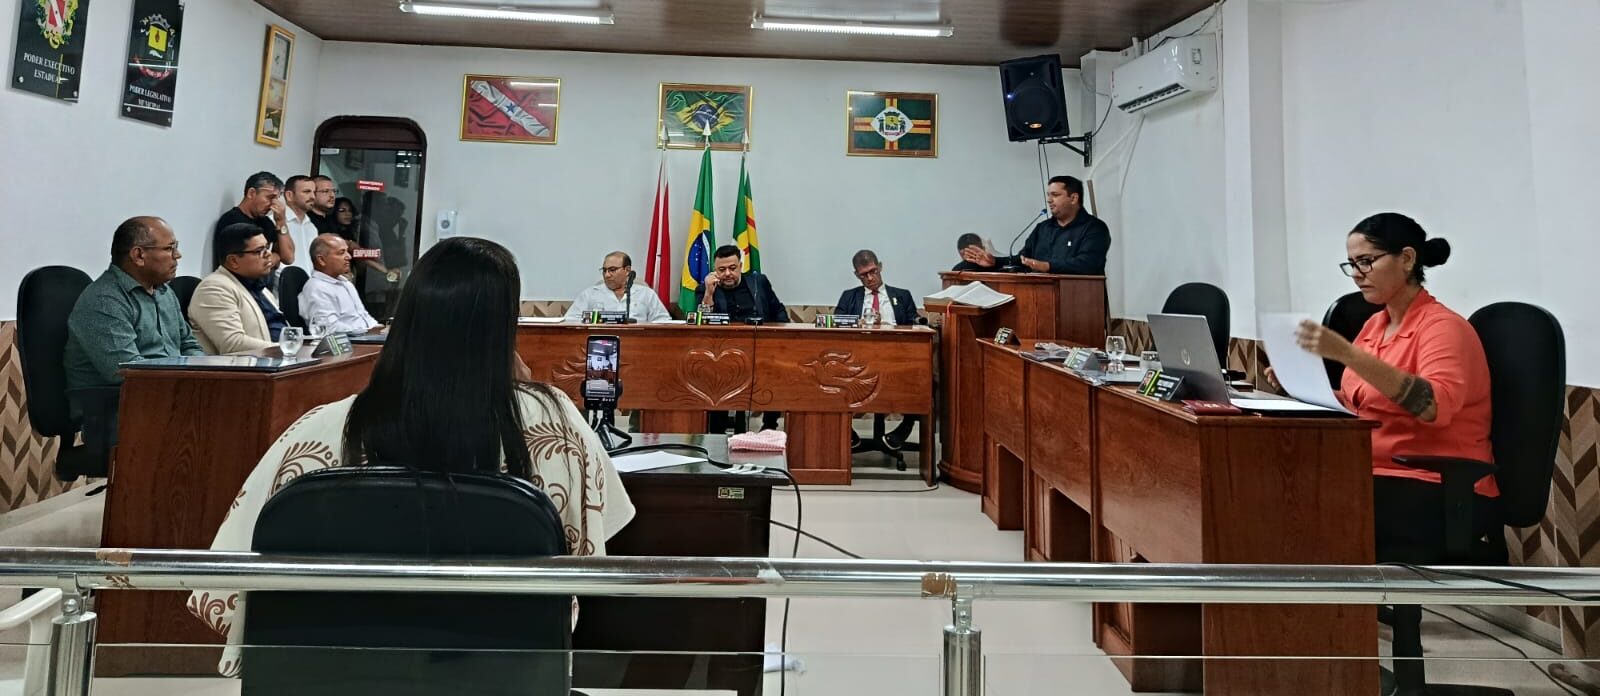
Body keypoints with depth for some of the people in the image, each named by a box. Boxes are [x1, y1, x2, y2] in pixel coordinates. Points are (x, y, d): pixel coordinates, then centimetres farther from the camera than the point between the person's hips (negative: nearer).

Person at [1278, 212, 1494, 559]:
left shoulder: (1443, 326, -9)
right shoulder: (1374, 325, 12)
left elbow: (1435, 406, -28)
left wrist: (1347, 354, -35)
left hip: (1441, 493, -6)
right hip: (1375, 477, 7)